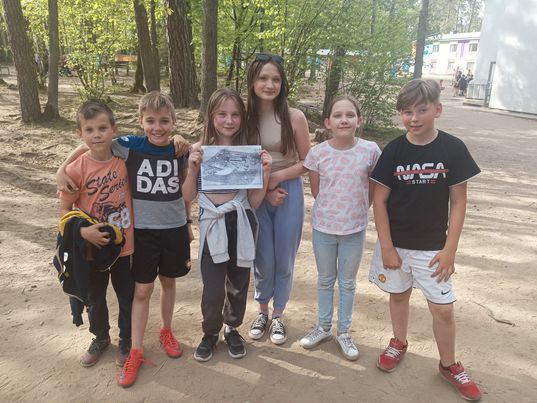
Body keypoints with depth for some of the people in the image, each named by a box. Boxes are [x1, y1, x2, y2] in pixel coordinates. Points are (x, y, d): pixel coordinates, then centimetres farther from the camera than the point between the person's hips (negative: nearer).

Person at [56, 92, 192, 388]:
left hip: (174, 228, 2)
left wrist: (188, 223, 12)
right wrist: (62, 170, -10)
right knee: (142, 289, 4)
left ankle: (166, 331, 39)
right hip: (142, 229, -2)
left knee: (168, 282, 16)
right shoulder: (129, 146, -11)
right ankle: (135, 351, 18)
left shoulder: (180, 151, -4)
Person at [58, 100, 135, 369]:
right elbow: (64, 210, -7)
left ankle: (126, 341, 39)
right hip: (92, 248, 0)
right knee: (95, 299, 20)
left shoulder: (125, 161, -10)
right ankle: (100, 339, 46)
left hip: (124, 246, 1)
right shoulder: (75, 170, -15)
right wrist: (83, 231, -23)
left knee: (128, 298, 15)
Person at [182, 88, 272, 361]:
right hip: (212, 224, -1)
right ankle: (210, 333, 27)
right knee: (213, 291, -3)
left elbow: (254, 201, -1)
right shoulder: (199, 150, -4)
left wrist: (266, 172, -13)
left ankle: (232, 329, 40)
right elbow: (187, 197, -1)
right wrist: (192, 168, -15)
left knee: (238, 284, 14)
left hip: (241, 223, 2)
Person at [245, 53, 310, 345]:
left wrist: (277, 176, -16)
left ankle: (278, 315, 33)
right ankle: (262, 311, 36)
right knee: (263, 260, 9)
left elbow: (307, 163, -2)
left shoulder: (295, 117, -8)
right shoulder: (244, 116, -6)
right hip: (255, 197, 0)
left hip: (289, 193, 0)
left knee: (284, 261, 11)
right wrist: (264, 189, -13)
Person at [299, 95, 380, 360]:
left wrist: (358, 210, 0)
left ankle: (344, 332, 33)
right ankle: (323, 327, 37)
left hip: (354, 229, 0)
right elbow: (315, 191, 1)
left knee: (348, 282, 15)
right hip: (323, 227, 1)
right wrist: (334, 209, -1)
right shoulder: (317, 153, -11)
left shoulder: (370, 151, -12)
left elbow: (373, 187, 2)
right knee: (325, 280, 18)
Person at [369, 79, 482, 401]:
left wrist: (450, 249, -8)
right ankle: (399, 343, 42)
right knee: (399, 295, 18)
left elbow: (458, 202, -6)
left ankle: (450, 365, 28)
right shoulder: (394, 151, -8)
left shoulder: (453, 148, -10)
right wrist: (386, 246, -8)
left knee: (443, 308, 5)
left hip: (433, 246, -1)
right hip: (395, 242, 1)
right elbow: (379, 200, -5)